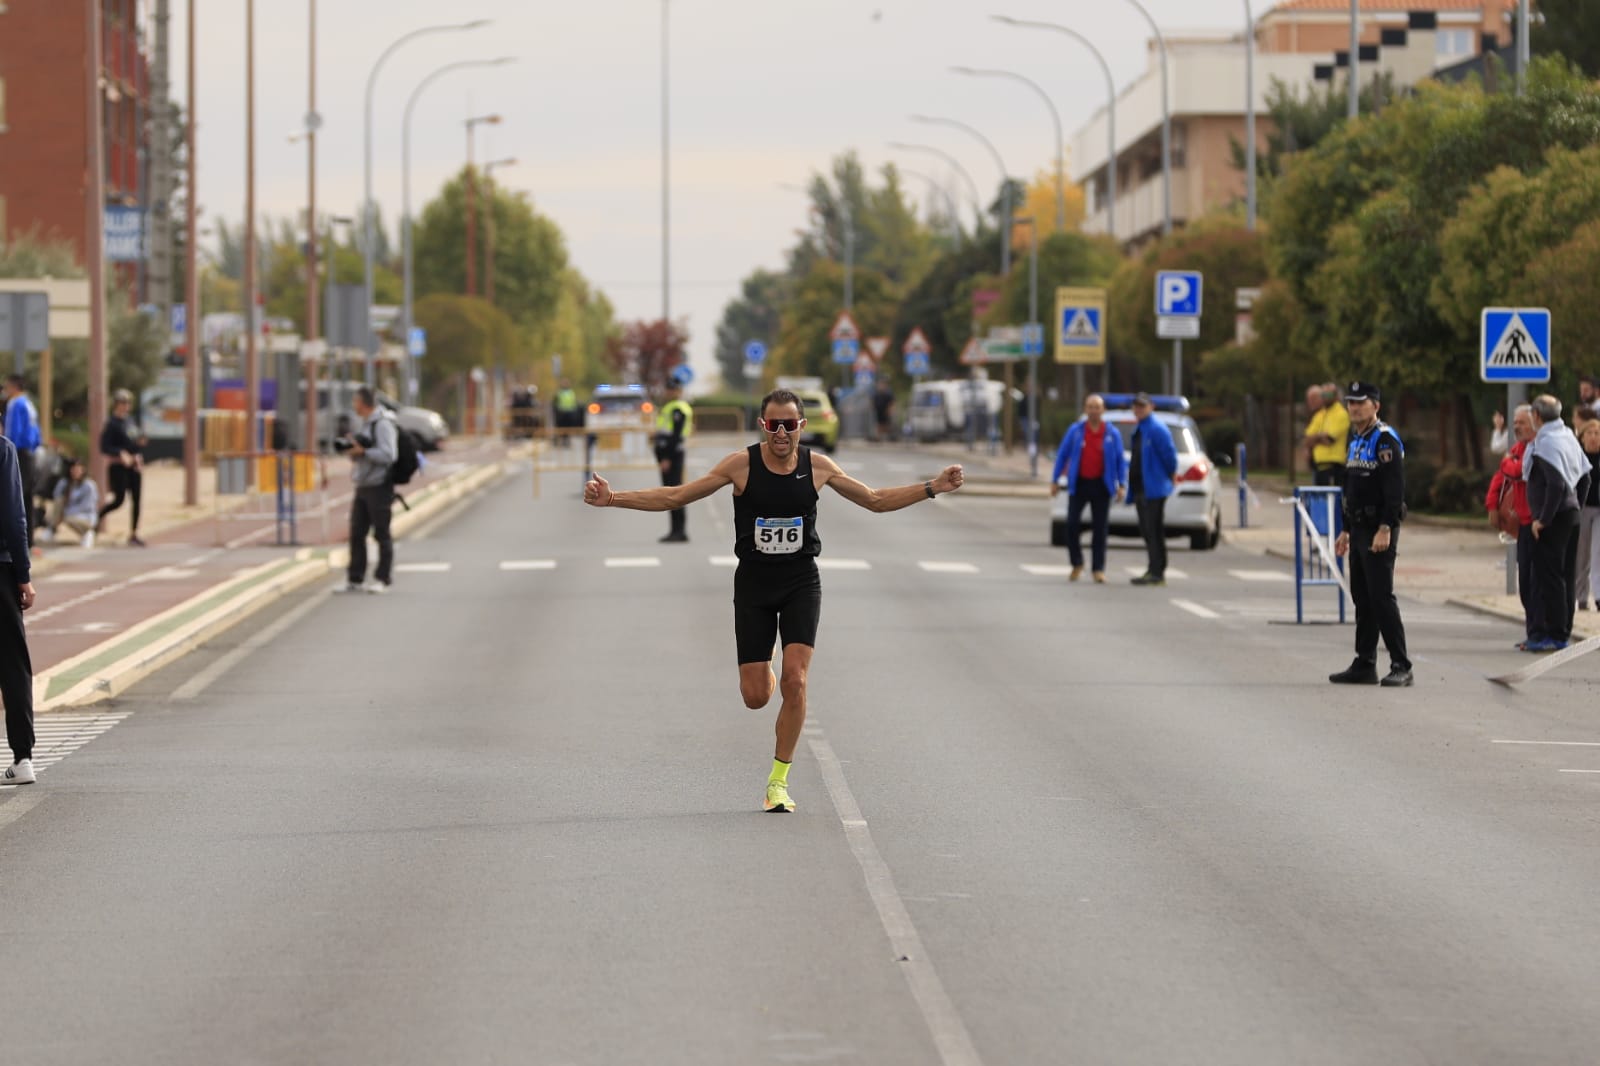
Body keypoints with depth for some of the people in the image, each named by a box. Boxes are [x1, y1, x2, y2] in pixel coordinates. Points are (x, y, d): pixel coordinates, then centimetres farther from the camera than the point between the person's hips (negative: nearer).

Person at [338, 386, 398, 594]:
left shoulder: (383, 424, -12)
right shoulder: (364, 424, 17)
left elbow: (388, 455, -21)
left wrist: (363, 451, -17)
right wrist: (351, 447, 4)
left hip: (379, 487, -9)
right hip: (362, 487, 9)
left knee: (382, 534, -3)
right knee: (357, 534, 7)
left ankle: (382, 580, 0)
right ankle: (355, 579, 11)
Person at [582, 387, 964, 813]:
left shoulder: (817, 466, -3)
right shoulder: (742, 465, -8)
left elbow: (876, 500, 10)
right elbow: (675, 496, -5)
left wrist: (932, 488, 1)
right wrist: (612, 499, -14)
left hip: (801, 582, 0)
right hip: (754, 583, 0)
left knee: (795, 681, -15)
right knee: (755, 697, -2)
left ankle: (779, 781, -3)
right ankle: (766, 676, 39)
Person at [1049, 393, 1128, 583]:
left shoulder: (1112, 434, 1)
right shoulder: (1075, 431, 1)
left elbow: (1121, 460, 4)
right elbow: (1062, 455, 5)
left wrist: (1122, 485, -4)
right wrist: (1055, 481, 2)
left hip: (1101, 486, 0)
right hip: (1079, 484, 0)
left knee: (1099, 528, 1)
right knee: (1072, 524, -6)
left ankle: (1098, 570, 7)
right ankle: (1077, 564, 12)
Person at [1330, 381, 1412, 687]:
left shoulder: (1385, 440, -12)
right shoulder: (1356, 441, 17)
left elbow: (1395, 489, -19)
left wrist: (1385, 529, -24)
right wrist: (1347, 531, 21)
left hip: (1379, 532, -9)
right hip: (1359, 530, 9)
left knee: (1382, 598, -11)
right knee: (1362, 600, 11)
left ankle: (1401, 667, -10)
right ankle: (1364, 665, 16)